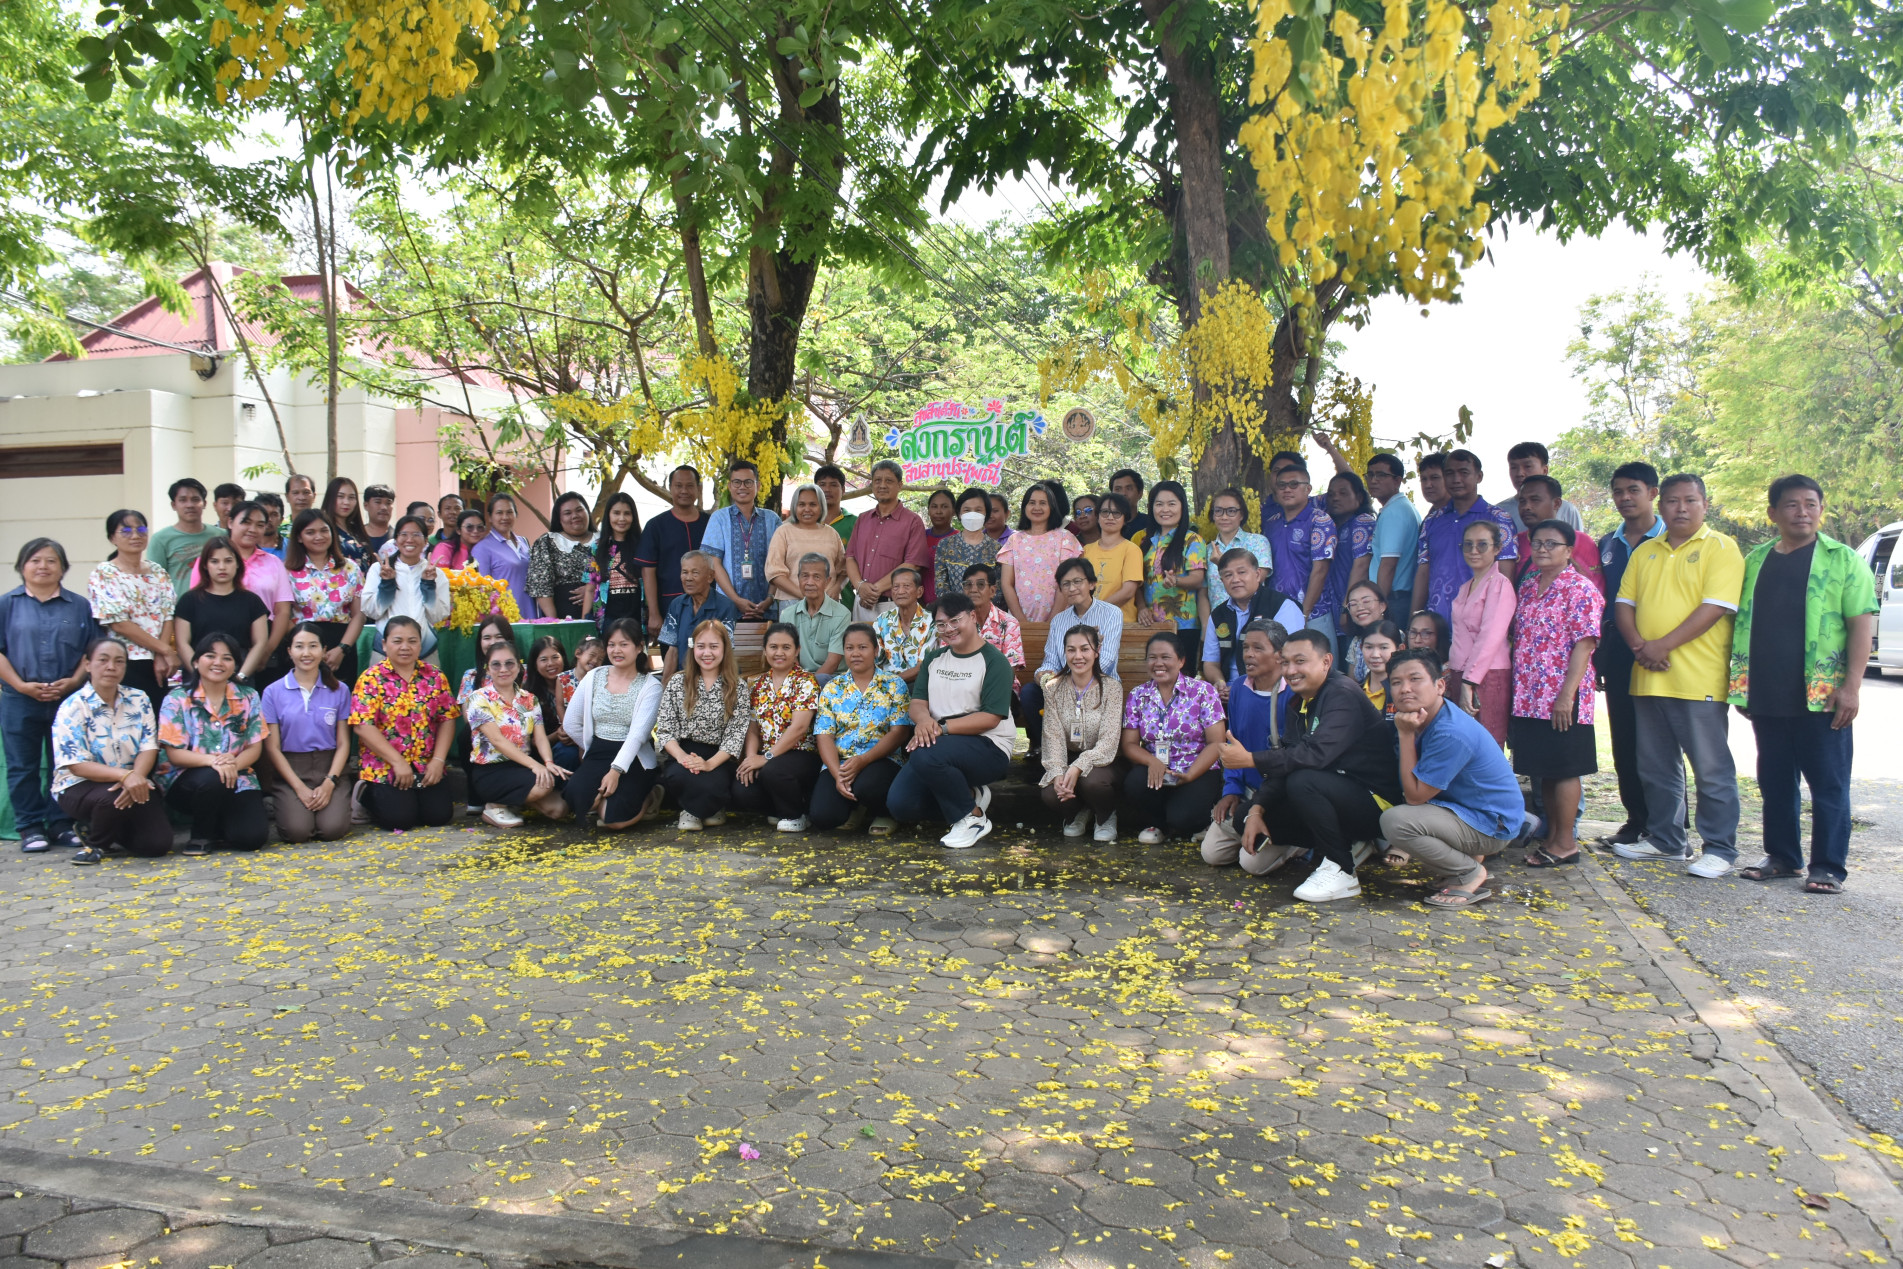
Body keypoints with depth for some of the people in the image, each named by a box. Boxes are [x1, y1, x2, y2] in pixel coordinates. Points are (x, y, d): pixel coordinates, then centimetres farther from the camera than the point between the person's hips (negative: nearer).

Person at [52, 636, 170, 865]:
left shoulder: (139, 701, 3)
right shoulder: (73, 707, -9)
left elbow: (149, 748, -3)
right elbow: (76, 765, -16)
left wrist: (137, 776, -26)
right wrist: (124, 775, -32)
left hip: (133, 783, 4)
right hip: (80, 786, -3)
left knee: (158, 843, -17)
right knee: (113, 798, -38)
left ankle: (115, 830, 17)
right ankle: (95, 843, -5)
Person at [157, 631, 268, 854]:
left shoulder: (248, 698, 7)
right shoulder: (177, 699, -1)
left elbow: (255, 748, 1)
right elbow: (174, 754, -8)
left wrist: (234, 763, -22)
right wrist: (212, 760, -28)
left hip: (236, 779, 2)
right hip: (185, 780, -2)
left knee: (251, 836, -23)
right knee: (212, 779, -39)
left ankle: (219, 825, 16)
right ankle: (201, 834, -6)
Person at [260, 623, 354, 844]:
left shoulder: (339, 691, 7)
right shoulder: (273, 692, 3)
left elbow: (343, 743, 5)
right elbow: (272, 747, 0)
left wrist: (329, 783, -10)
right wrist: (299, 787, -10)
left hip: (328, 769, 1)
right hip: (290, 770, -1)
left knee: (332, 828, -24)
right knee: (297, 830, -25)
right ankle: (282, 807, 10)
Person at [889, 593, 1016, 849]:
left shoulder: (993, 661, -6)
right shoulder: (934, 658, 15)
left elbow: (991, 717, -16)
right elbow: (918, 701, 8)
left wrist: (943, 727, -24)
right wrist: (924, 720, -17)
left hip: (988, 746, -7)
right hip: (939, 744, 7)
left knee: (927, 756, -36)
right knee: (900, 804, -13)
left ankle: (971, 818, -12)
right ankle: (969, 796, 10)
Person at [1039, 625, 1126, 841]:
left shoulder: (1111, 687, -9)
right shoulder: (1053, 689, 0)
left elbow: (1109, 740, -17)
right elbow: (1053, 737, -7)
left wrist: (1079, 767, -32)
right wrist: (1057, 773, -26)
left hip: (1101, 760, -2)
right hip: (1067, 759, 2)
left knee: (1091, 782, -36)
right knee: (1050, 794, -29)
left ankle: (1106, 817, 2)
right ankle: (1078, 814, 10)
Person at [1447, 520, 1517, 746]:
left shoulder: (1499, 584, -7)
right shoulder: (1466, 588, 19)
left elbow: (1490, 637, -15)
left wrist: (1469, 681, -18)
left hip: (1488, 677, -8)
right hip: (1461, 676, 8)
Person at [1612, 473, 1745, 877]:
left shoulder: (1720, 547, -3)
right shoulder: (1645, 552, 16)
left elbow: (1716, 606, -14)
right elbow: (1624, 603, 12)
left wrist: (1664, 645, -17)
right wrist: (1639, 645, -7)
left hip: (1699, 679, -6)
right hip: (1648, 678, 6)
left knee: (1712, 769, -1)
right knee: (1657, 767, 14)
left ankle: (1720, 849, 7)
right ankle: (1666, 840, 25)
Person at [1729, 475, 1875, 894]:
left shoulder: (1843, 560, -1)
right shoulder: (1756, 561, 12)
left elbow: (1861, 625, -5)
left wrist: (1851, 686, -13)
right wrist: (1741, 686, 13)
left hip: (1820, 697, -4)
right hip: (1766, 697, 5)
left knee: (1828, 784, 2)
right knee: (1775, 782, 12)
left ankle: (1828, 867, 9)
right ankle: (1781, 856, 24)